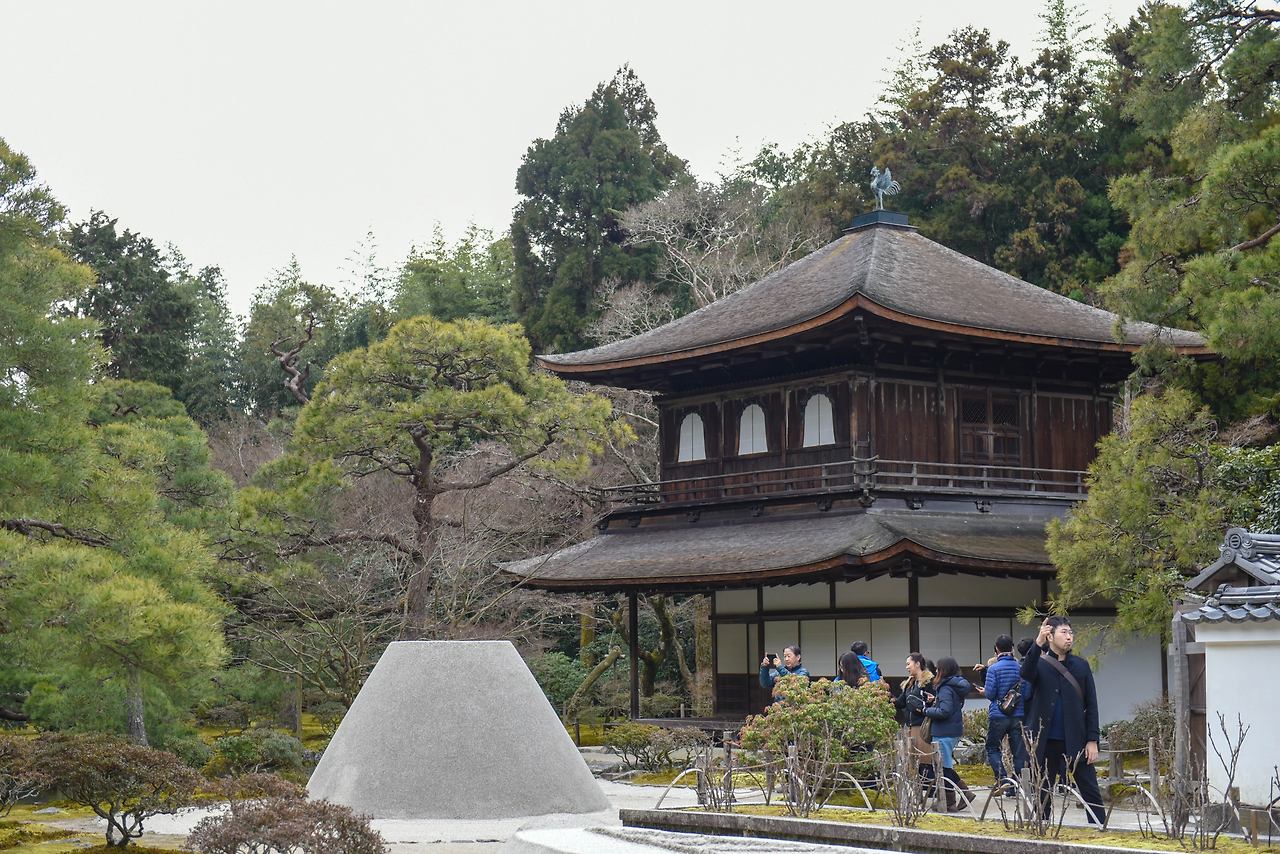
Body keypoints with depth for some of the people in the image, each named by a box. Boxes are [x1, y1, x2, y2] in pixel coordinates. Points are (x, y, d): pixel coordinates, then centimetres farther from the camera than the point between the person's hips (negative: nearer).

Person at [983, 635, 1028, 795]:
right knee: (1018, 750, 9)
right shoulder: (1020, 668, 1)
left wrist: (984, 692, 10)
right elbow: (1026, 692, 5)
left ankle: (1002, 777, -10)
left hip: (998, 715, -3)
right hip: (1018, 715, 3)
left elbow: (990, 693, -11)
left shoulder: (993, 669, -10)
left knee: (992, 748, 9)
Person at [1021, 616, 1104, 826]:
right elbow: (1026, 674, -21)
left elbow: (1091, 705, 6)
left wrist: (1092, 740, -2)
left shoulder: (1081, 666, 7)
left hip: (1076, 740, 1)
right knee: (1043, 792, 7)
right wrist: (1038, 644, -35)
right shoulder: (1040, 663, 3)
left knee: (1091, 792, -1)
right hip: (1046, 742, -1)